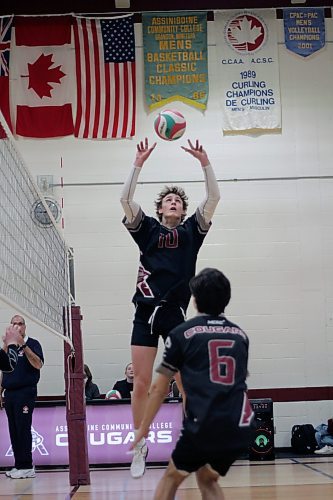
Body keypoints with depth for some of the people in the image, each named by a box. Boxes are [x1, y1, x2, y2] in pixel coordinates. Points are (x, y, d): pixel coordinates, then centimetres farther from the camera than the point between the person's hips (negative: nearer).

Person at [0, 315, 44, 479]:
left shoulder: (32, 344, -2)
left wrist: (24, 346, -25)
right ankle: (18, 465, 12)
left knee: (23, 430, -9)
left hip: (25, 393, -6)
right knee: (14, 431, 7)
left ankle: (26, 467, -6)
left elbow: (38, 364, -18)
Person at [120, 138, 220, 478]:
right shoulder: (147, 229, 10)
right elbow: (125, 199, -2)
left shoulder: (191, 230, 10)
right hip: (146, 311, 0)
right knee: (141, 383, 0)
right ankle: (139, 448, 11)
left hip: (177, 312, 0)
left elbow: (213, 198, 1)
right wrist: (139, 164, -7)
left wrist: (204, 162, -6)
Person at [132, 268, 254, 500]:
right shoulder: (240, 335, 15)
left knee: (172, 477, 19)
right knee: (207, 479, 25)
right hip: (240, 428, 4)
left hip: (203, 426, -4)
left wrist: (144, 428, 16)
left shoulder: (182, 334, 4)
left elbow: (159, 389, 6)